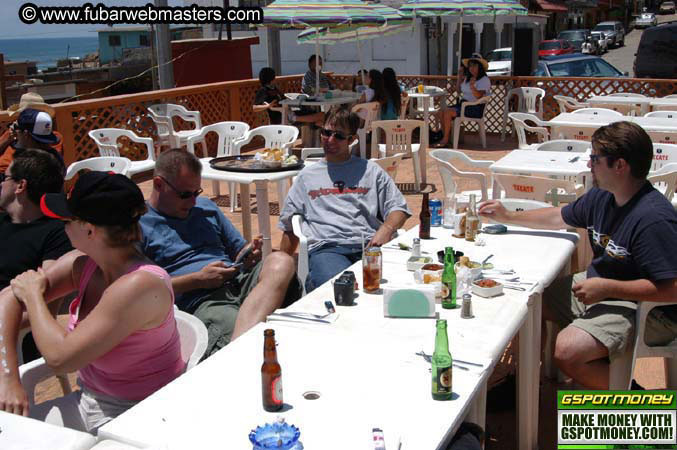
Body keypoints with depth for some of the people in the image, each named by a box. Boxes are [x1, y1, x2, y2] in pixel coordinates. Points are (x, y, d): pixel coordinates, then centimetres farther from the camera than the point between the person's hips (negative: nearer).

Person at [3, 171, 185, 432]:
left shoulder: (141, 284, -28)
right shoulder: (83, 265, -5)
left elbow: (59, 357, -26)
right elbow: (9, 300, -2)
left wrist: (33, 295, -11)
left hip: (137, 417, -7)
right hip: (88, 400, 7)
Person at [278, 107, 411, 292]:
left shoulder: (371, 170, 24)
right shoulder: (307, 176, 26)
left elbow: (398, 208, 16)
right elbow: (290, 227, 28)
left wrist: (385, 230, -7)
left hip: (368, 245, 1)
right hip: (326, 248, -1)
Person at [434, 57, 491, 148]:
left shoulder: (484, 80, -8)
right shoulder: (467, 78, 19)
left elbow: (478, 96, -22)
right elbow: (459, 90, 27)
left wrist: (472, 86, -41)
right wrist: (460, 76, 17)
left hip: (475, 108, -9)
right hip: (463, 104, 9)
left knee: (448, 112, -24)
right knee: (442, 111, -12)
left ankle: (445, 140, -15)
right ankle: (445, 137, -12)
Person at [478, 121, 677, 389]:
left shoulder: (653, 218, -27)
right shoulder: (602, 196, 2)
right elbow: (560, 218, 20)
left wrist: (606, 287, -27)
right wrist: (508, 217, 19)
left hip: (645, 309, -9)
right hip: (598, 289, 10)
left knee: (568, 350, -29)